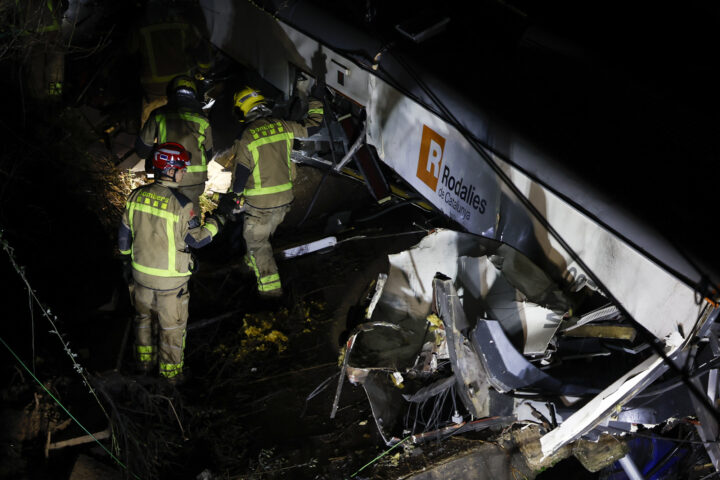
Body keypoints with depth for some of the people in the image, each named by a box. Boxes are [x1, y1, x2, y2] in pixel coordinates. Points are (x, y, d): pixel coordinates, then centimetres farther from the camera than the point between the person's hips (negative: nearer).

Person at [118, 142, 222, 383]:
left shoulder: (136, 196, -8)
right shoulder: (181, 204, -25)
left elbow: (124, 233, 3)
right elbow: (198, 240, -15)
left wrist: (126, 256, 20)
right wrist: (214, 223, 2)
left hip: (141, 273, 5)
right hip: (170, 279, -5)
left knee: (144, 315, 26)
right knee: (172, 326, 14)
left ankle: (144, 359, 42)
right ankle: (170, 370, 27)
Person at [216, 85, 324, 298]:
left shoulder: (246, 139, -19)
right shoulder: (283, 127, -5)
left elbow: (240, 175, -12)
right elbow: (312, 126, 12)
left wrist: (236, 193, 9)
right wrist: (315, 103, 27)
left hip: (260, 203, -6)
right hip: (284, 198, 6)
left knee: (256, 241, 10)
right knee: (265, 233, 28)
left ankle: (271, 286, 9)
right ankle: (253, 263, 50)